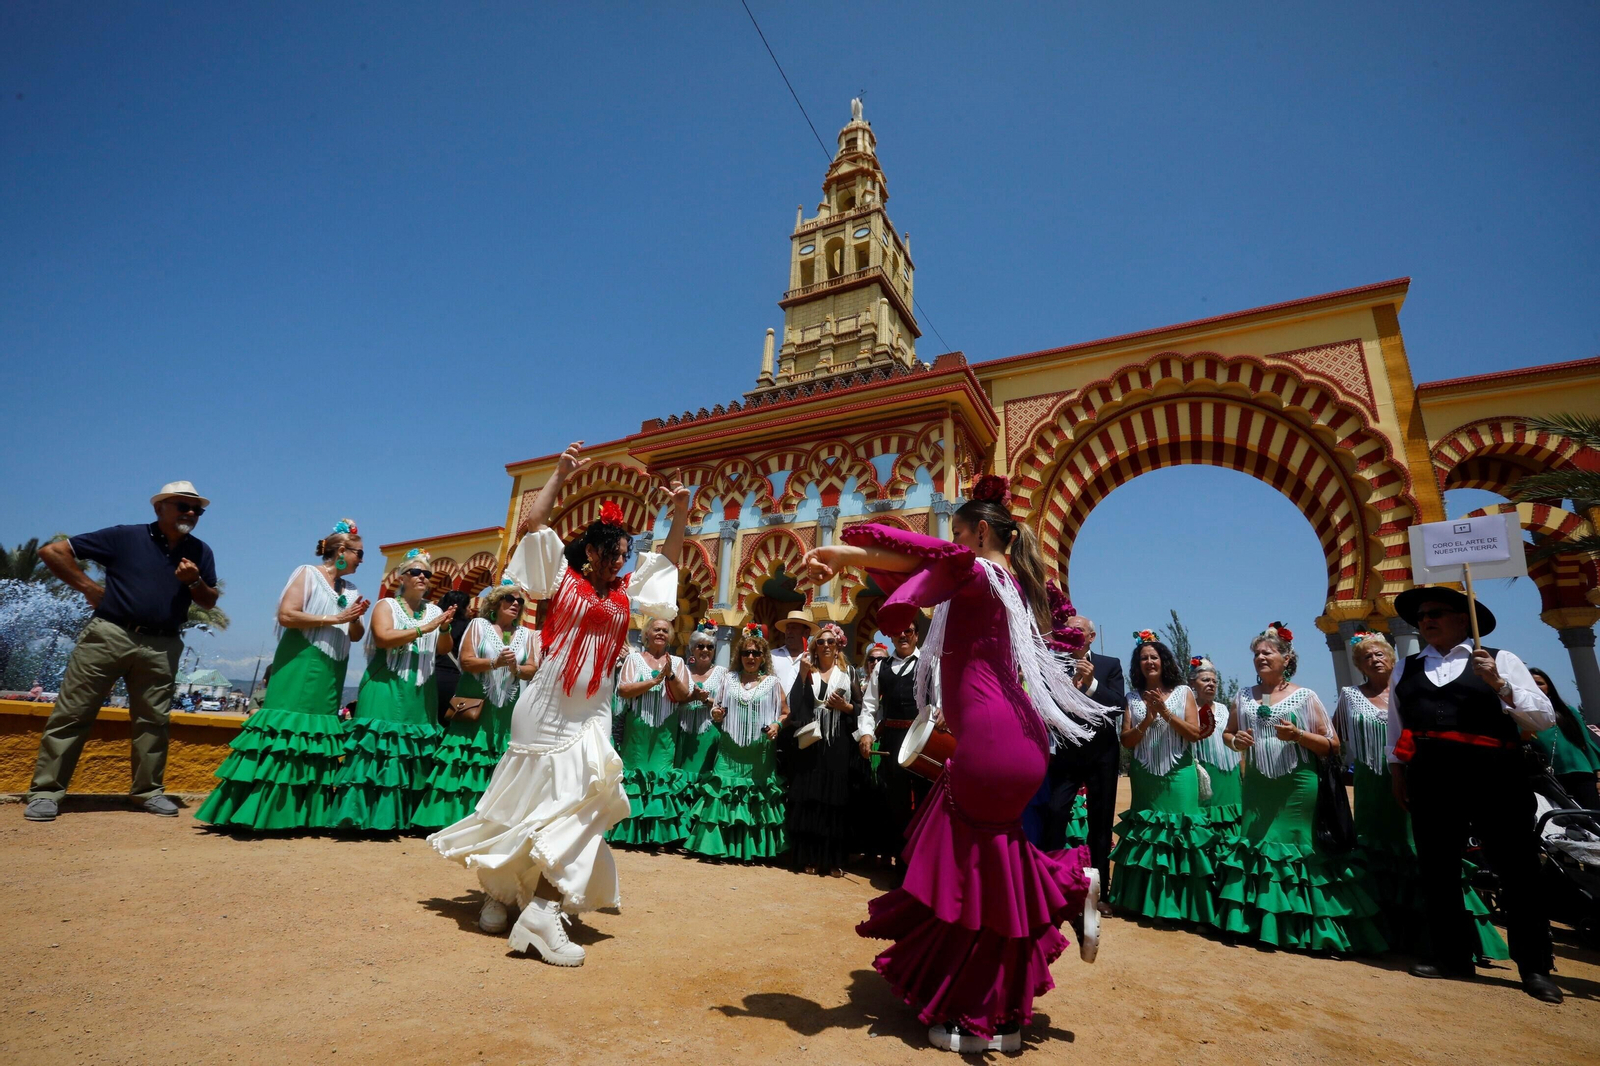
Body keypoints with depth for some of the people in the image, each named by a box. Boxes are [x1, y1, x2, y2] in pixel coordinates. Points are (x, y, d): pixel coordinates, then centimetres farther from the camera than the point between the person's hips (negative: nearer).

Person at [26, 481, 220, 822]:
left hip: (161, 647, 3)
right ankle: (46, 791, 10)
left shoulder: (200, 552, 10)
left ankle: (148, 790, 16)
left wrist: (195, 581, -8)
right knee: (72, 713, 0)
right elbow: (53, 551, 2)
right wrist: (88, 586, -3)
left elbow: (210, 602, 11)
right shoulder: (125, 537, 0)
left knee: (153, 720, 7)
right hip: (109, 634, -2)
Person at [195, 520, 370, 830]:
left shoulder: (350, 589, 16)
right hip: (299, 667, -7)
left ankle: (304, 814, 9)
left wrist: (356, 618, -4)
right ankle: (257, 811, -4)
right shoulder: (307, 574, -1)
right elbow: (286, 615, -14)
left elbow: (356, 636, 17)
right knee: (287, 729, -11)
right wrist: (334, 619, -13)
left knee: (317, 736, 5)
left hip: (330, 676, 7)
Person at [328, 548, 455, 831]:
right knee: (380, 746, -9)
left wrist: (444, 628, -13)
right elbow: (384, 637, -15)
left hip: (421, 691, 4)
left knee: (415, 752, 2)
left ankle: (402, 818, 7)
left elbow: (444, 649, 5)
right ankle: (364, 815, -3)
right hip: (386, 687, -4)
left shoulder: (434, 610, 14)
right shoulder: (386, 605, 3)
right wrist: (424, 629, -17)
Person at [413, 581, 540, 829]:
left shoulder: (526, 634, 10)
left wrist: (515, 668, -14)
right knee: (467, 759, -4)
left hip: (507, 709, 3)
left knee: (500, 763, 1)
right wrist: (495, 663, -18)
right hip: (475, 704, -2)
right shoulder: (478, 625, 3)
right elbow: (466, 661, -6)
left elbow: (532, 669, 5)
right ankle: (452, 817, 5)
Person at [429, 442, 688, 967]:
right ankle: (497, 891, 28)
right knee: (526, 797, 8)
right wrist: (561, 474, -6)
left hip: (593, 714, 4)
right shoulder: (563, 577, -1)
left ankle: (543, 908, 3)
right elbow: (535, 522, -6)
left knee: (576, 802, -3)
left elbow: (668, 557, 16)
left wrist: (681, 511, 5)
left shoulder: (627, 592, 8)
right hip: (546, 706, -3)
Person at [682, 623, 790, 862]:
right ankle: (720, 844, 11)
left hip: (759, 754, -1)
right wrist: (715, 714, -6)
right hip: (729, 752, 2)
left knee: (757, 797, 2)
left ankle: (755, 847, 15)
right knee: (724, 794, 0)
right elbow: (717, 710, 16)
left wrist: (777, 724, -13)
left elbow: (785, 713, 6)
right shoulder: (728, 678, 9)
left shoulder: (772, 682, 3)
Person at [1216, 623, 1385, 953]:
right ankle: (1255, 922, 16)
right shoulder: (1244, 697, 8)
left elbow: (1333, 745, -1)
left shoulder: (1305, 696, -2)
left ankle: (1299, 927, 13)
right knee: (1254, 845, 4)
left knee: (1296, 849, -2)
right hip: (1257, 786, 4)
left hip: (1297, 786, -3)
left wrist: (1298, 735, -17)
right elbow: (1227, 734, 18)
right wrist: (1235, 741, -4)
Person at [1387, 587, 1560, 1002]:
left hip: (1494, 774, -3)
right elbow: (1396, 729, 19)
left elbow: (1545, 718, -2)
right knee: (1437, 867, 8)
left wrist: (1499, 684, -15)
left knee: (1516, 866, 3)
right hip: (1430, 777, 3)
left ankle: (1535, 967, 19)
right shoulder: (1404, 671, 13)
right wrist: (1397, 771, 14)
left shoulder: (1500, 661, 4)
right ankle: (1450, 955, 20)